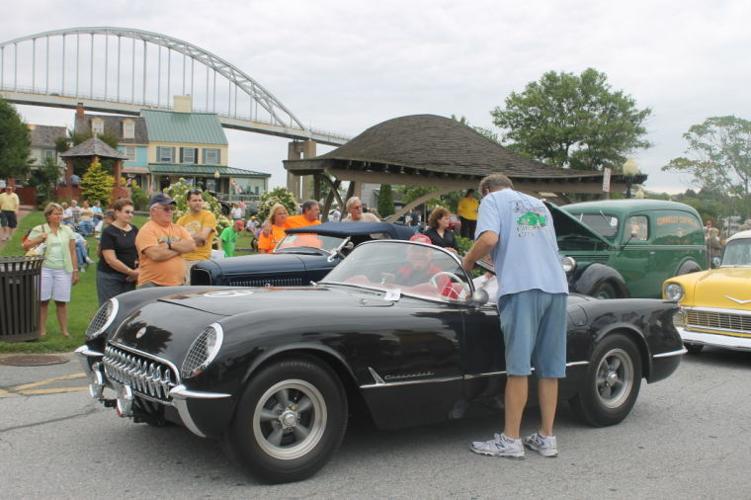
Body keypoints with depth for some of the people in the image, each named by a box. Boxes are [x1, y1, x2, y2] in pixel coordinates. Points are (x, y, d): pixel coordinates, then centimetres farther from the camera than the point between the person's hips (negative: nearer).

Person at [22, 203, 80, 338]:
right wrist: (39, 239, -12)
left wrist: (75, 271, 6)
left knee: (61, 301, 2)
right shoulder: (39, 230, 3)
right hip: (44, 269, -1)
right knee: (43, 300, 1)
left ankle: (64, 330, 7)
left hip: (63, 270, 1)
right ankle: (42, 330, 8)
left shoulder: (67, 230, 10)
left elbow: (72, 252, 10)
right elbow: (25, 246, 3)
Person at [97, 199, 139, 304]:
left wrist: (139, 270, -2)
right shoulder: (108, 232, -9)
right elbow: (111, 260, -16)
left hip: (130, 278, 6)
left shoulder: (134, 230, 9)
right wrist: (131, 272, -14)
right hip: (110, 277, -5)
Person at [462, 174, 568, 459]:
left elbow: (489, 239, -10)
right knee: (549, 368, 9)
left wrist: (469, 260, 7)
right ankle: (546, 438, 14)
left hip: (522, 287, -6)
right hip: (557, 287, 6)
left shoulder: (493, 200, 8)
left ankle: (510, 440, 1)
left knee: (518, 366, -4)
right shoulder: (538, 204, 27)